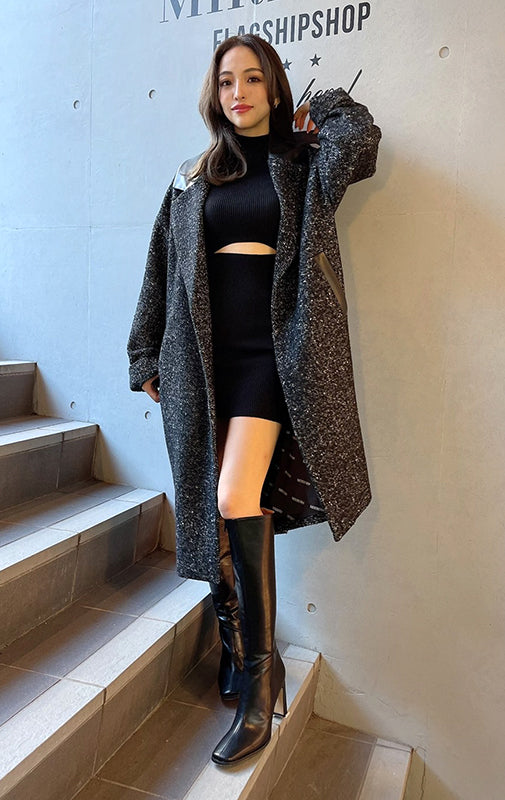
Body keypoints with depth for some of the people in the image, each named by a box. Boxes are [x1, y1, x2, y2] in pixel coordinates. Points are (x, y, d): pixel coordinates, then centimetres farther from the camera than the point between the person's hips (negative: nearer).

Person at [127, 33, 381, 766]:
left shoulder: (303, 163, 11)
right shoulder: (193, 179, 17)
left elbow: (359, 136, -11)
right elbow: (161, 271, 15)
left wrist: (315, 112, 10)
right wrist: (148, 358, 11)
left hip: (273, 350, -3)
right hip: (205, 356, 4)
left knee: (236, 500, -17)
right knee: (218, 508, 4)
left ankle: (257, 673, 1)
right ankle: (244, 651, 22)